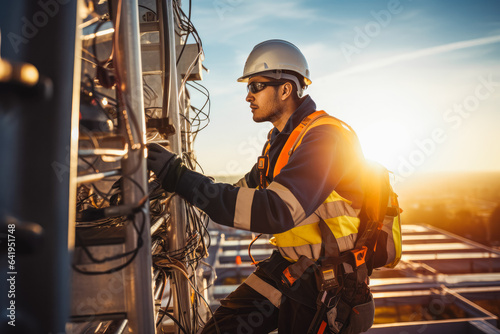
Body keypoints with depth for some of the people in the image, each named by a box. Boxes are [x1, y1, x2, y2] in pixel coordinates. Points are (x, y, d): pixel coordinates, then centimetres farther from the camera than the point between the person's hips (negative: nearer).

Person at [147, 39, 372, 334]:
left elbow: (276, 212, -36)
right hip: (287, 265, 7)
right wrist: (176, 183, 3)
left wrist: (181, 177, -36)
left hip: (325, 279, -7)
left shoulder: (325, 138, -23)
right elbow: (245, 194, 13)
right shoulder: (281, 138, 8)